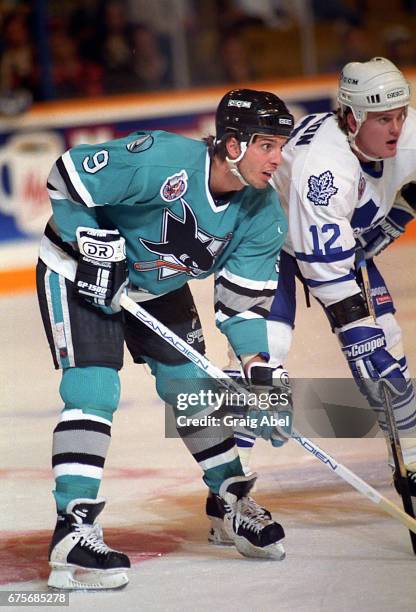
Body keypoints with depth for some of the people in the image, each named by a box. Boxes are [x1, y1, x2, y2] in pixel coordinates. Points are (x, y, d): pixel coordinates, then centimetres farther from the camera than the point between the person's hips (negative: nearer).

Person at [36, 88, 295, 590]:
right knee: (94, 391, -18)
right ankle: (73, 534, -21)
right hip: (80, 271, -7)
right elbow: (68, 177, -26)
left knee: (192, 385, 11)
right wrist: (97, 247, -26)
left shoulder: (263, 213, -14)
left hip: (158, 287, 7)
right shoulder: (162, 160, -34)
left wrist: (261, 370, -21)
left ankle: (232, 498, 31)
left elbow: (243, 300, -9)